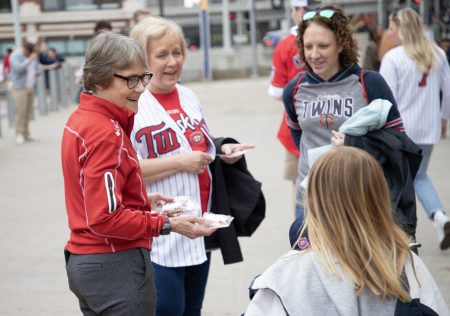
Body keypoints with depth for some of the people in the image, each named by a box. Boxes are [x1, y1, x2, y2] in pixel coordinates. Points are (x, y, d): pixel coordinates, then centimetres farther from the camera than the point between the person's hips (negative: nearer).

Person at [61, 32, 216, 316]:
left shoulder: (80, 120, 10)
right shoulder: (106, 133, -19)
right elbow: (105, 219, -23)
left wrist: (141, 199, 12)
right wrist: (168, 224, -20)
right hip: (115, 268, -10)